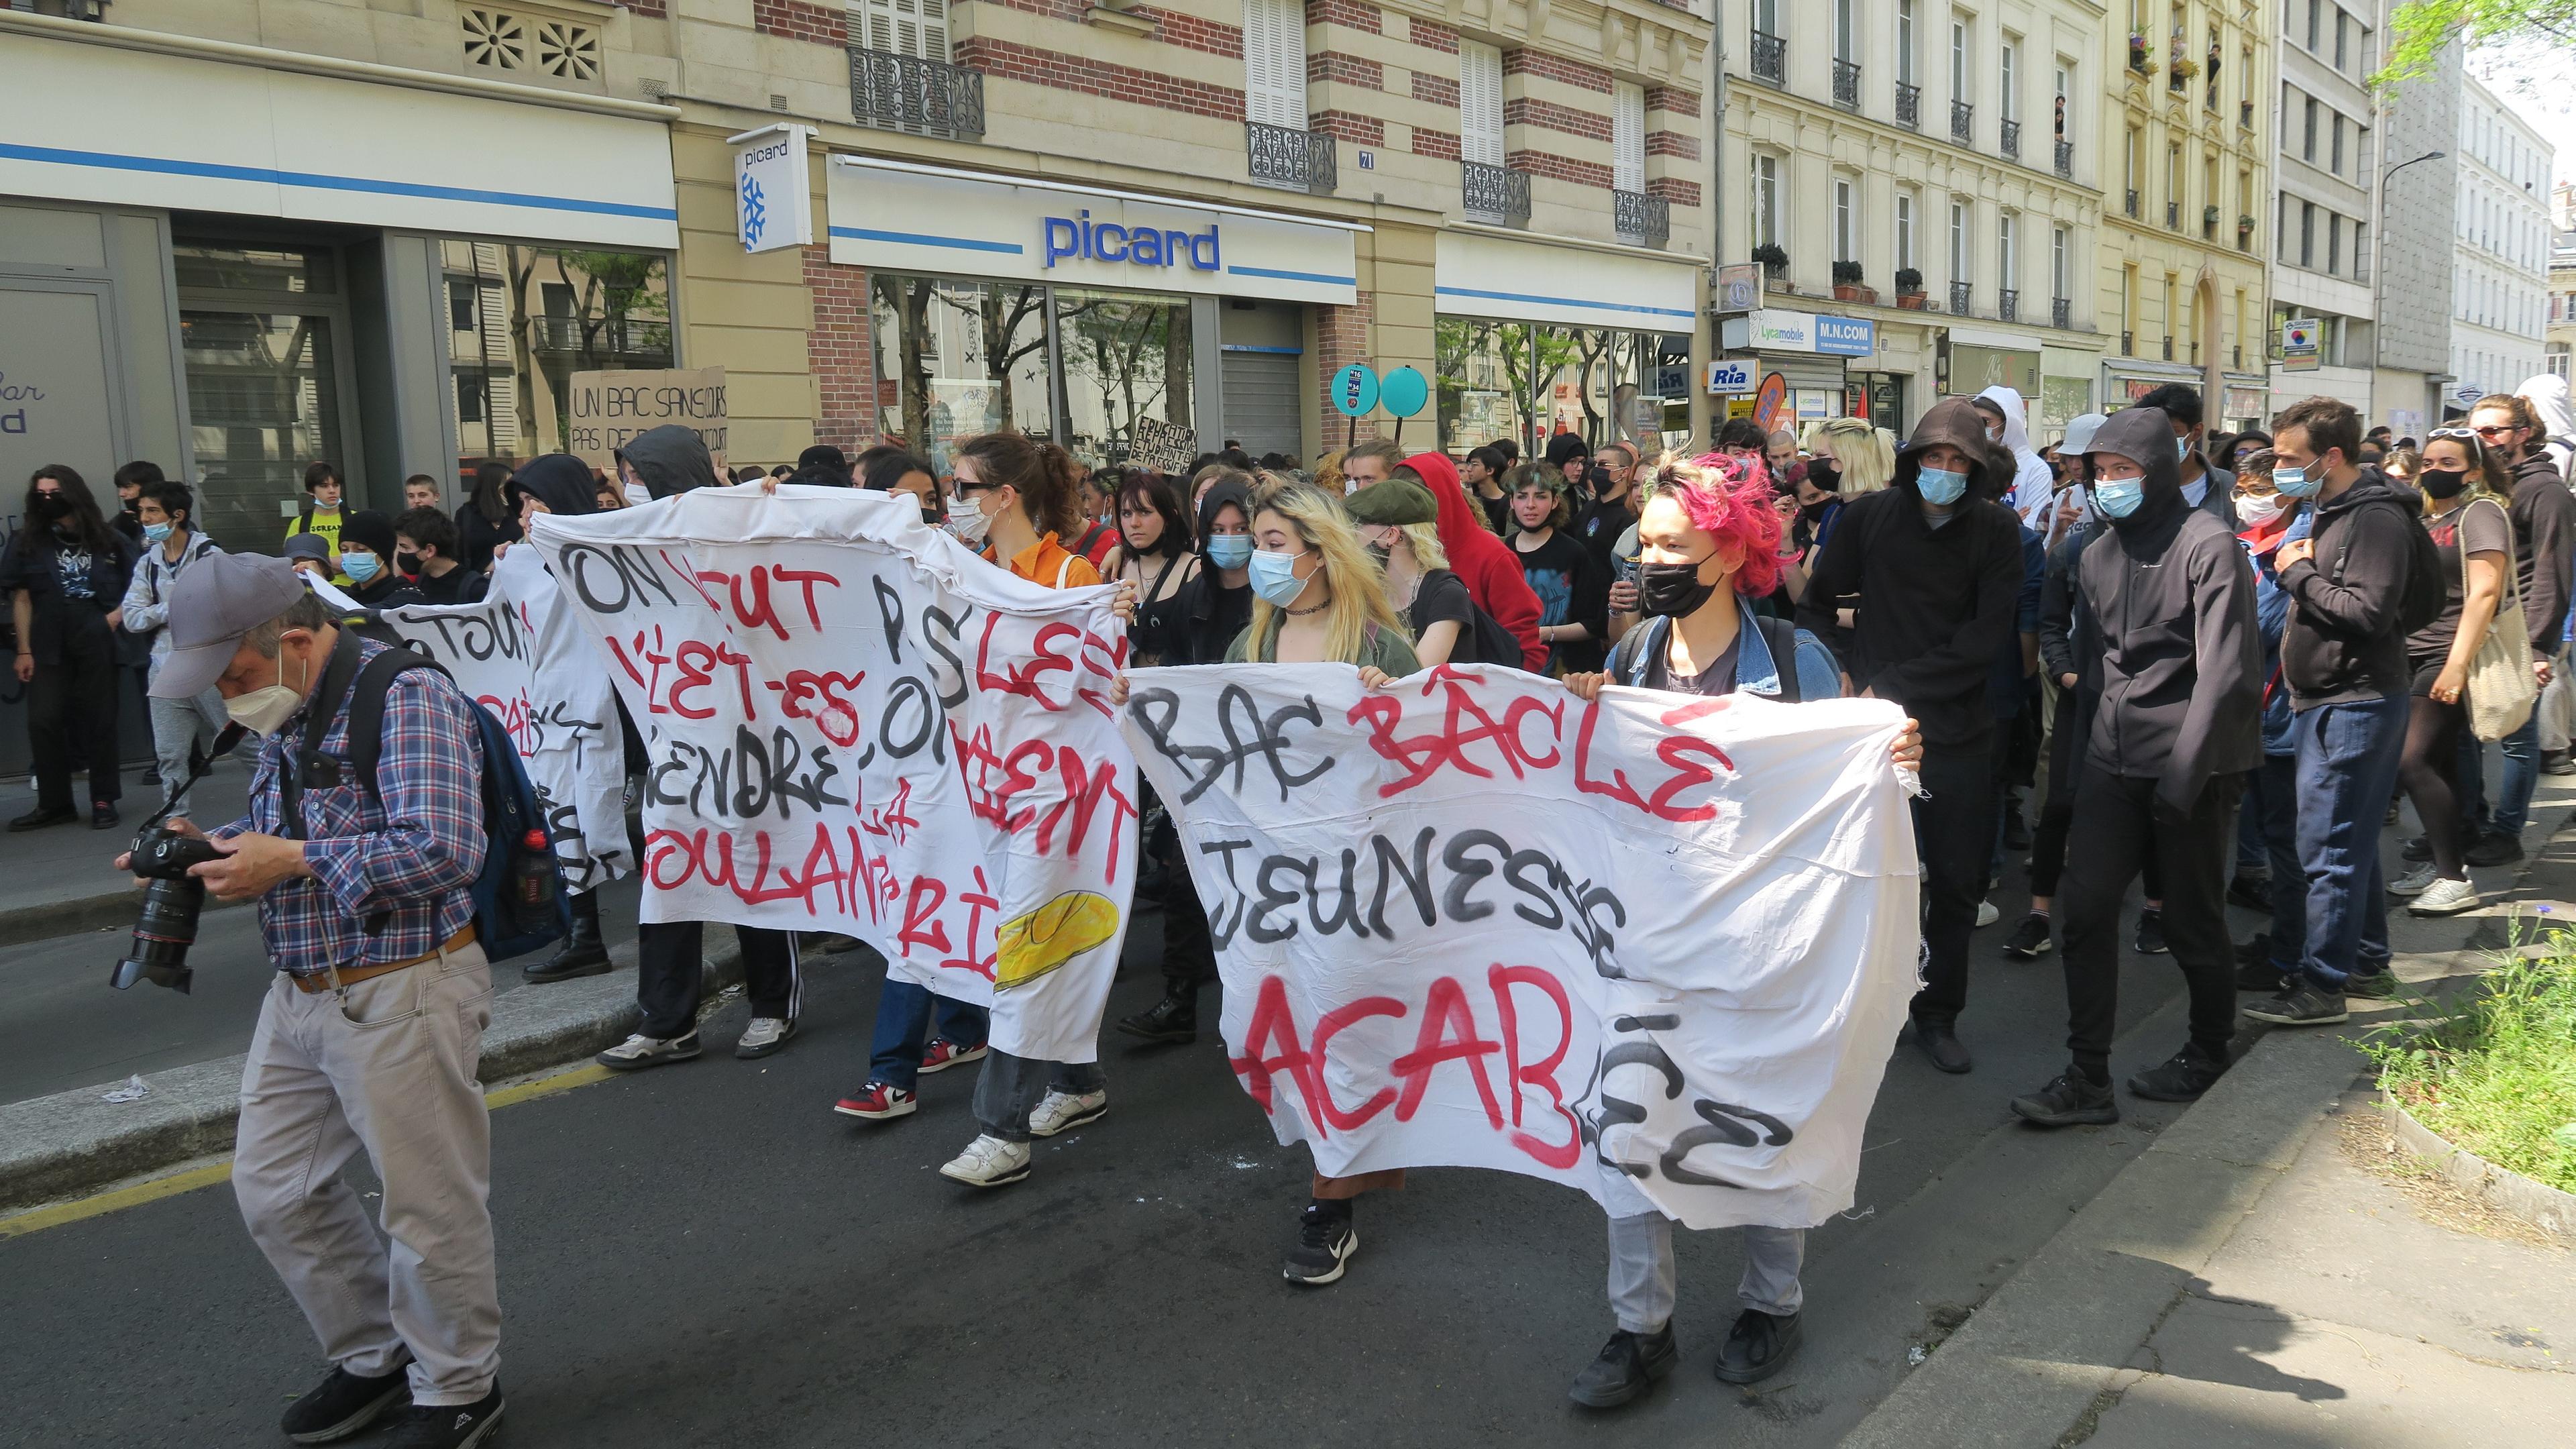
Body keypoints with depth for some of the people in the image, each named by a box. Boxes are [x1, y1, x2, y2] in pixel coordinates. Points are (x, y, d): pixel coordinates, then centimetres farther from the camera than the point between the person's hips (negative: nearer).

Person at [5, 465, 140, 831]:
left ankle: (104, 801, 11)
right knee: (43, 721, -3)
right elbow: (21, 599, 5)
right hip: (50, 644, 1)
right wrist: (24, 650, -1)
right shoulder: (27, 543, 7)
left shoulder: (108, 540, 5)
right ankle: (54, 803, 6)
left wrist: (117, 615, -6)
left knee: (99, 720, 4)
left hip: (98, 643, -1)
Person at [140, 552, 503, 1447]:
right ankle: (374, 1357, 38)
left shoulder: (408, 699, -18)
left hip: (400, 996, -9)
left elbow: (445, 849, -28)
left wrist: (292, 860, -22)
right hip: (300, 996, 9)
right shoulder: (285, 715, 10)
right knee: (274, 1192, 18)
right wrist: (210, 846, 1)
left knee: (427, 1208, 4)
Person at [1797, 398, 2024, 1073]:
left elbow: (1985, 637, -7)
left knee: (1955, 881, 7)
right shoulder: (1869, 517, 0)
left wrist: (1893, 686, -11)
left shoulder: (1996, 529, -1)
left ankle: (1937, 1015, 23)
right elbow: (1818, 604, 9)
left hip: (1958, 732, 1)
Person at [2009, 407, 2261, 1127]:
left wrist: (2183, 774, -19)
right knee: (2085, 907, -2)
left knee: (2192, 918, 7)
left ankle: (2208, 1053, 29)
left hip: (2192, 764, -6)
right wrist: (2091, 742, 12)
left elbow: (2224, 673, -15)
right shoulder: (2098, 555, 11)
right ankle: (2088, 1079, 3)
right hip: (2115, 758, 6)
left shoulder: (2208, 547, -10)